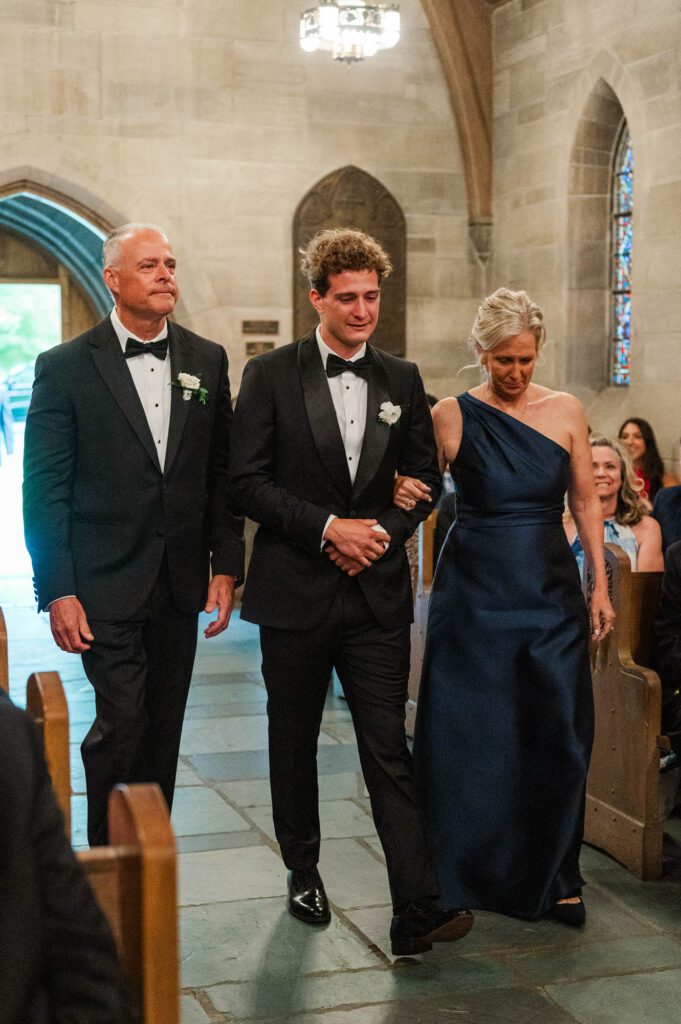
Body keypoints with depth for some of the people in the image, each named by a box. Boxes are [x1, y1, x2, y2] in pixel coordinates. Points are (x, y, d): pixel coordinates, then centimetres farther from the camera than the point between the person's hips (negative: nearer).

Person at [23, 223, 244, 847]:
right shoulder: (65, 367, -4)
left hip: (179, 585, 4)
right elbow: (44, 487, -5)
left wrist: (226, 566, 4)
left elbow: (222, 473, 10)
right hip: (106, 585, -4)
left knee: (163, 733, 11)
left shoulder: (207, 361, 7)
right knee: (123, 724, -8)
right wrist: (56, 590, -10)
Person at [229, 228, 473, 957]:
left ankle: (417, 911, -4)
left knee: (389, 750, -2)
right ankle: (302, 873, 32)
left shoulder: (402, 381, 8)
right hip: (295, 592, -1)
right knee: (294, 742, 13)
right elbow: (247, 479, -7)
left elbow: (426, 477, 11)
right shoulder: (270, 375, -2)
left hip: (377, 591, 1)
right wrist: (328, 528, -15)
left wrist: (383, 532, -6)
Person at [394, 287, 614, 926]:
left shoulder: (565, 412, 3)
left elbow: (585, 503, 7)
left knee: (557, 736, 2)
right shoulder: (451, 416, -3)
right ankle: (467, 873, 19)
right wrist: (402, 495, -25)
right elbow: (416, 489, -1)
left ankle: (553, 877, 19)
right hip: (474, 590, -1)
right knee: (469, 737, 3)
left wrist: (599, 586, 3)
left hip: (550, 592, 2)